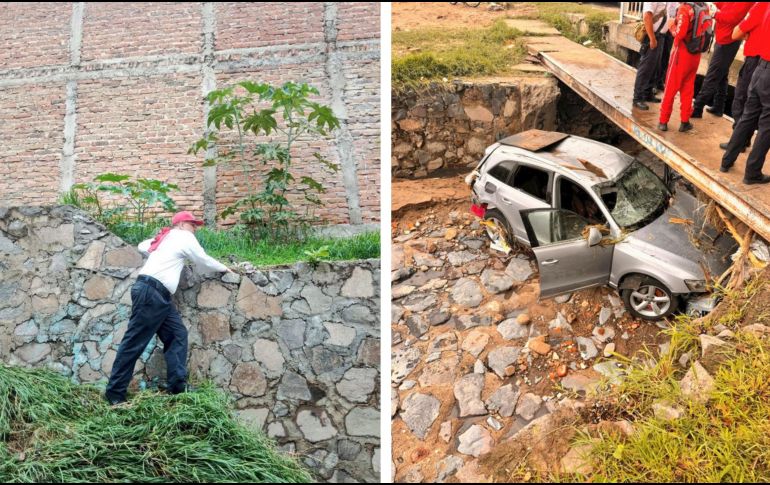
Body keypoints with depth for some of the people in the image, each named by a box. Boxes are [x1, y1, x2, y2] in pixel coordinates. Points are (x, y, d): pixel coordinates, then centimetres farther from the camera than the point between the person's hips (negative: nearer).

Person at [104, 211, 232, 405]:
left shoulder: (165, 236, 23)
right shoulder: (185, 237, 2)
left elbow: (142, 246, 35)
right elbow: (204, 261, 9)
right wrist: (224, 268, 25)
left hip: (158, 295, 9)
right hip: (150, 292, -9)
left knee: (177, 335, 3)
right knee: (134, 343, -8)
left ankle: (178, 384, -4)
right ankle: (114, 393, -6)